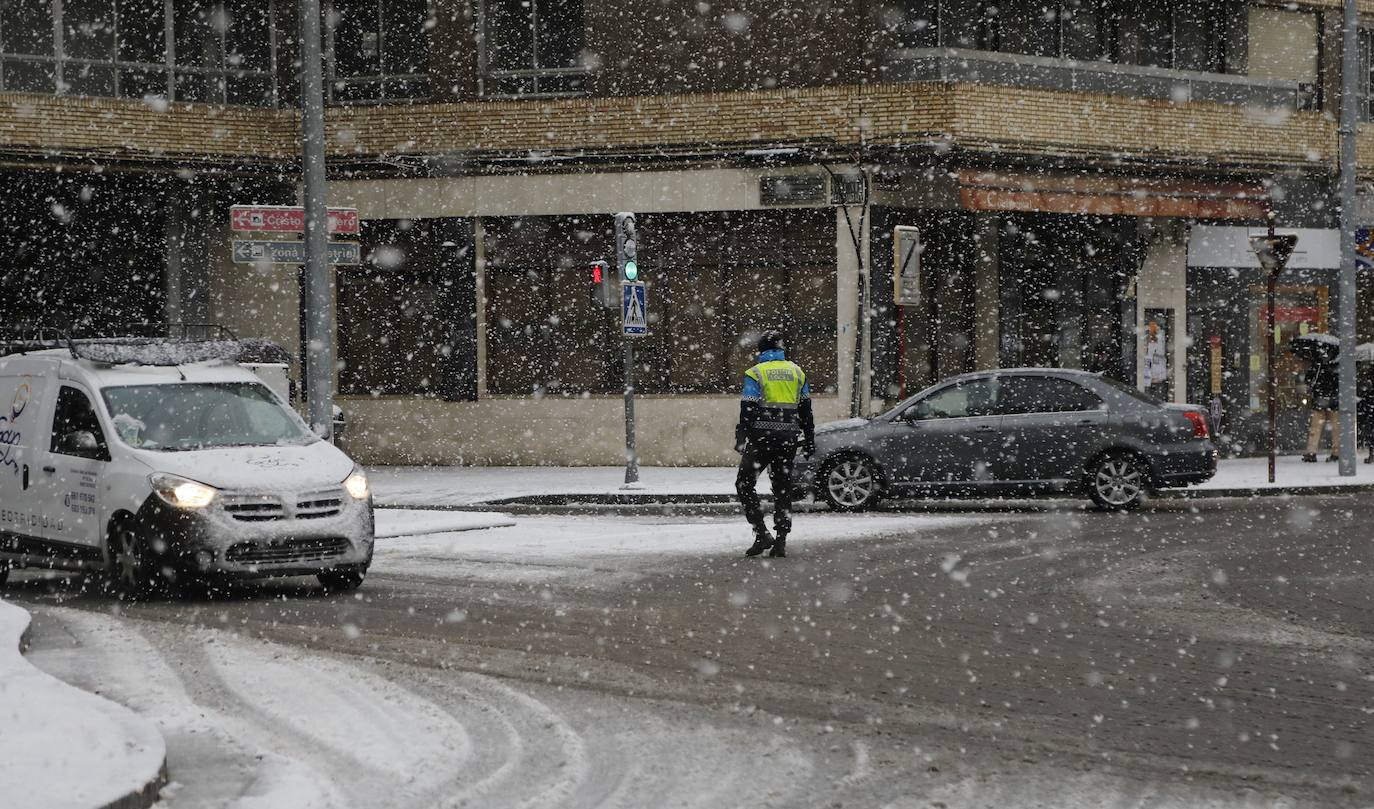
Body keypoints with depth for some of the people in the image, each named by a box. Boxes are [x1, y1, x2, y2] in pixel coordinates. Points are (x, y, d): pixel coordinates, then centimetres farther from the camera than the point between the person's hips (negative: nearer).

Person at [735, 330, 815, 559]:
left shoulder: (755, 373, -3)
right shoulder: (797, 372, 10)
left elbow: (747, 410, -9)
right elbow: (806, 410, 13)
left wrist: (740, 439, -7)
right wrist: (809, 440, 18)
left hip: (762, 436, -4)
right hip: (789, 437, 4)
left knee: (744, 483, 4)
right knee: (783, 488, 10)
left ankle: (762, 534, -8)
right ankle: (781, 541, 5)